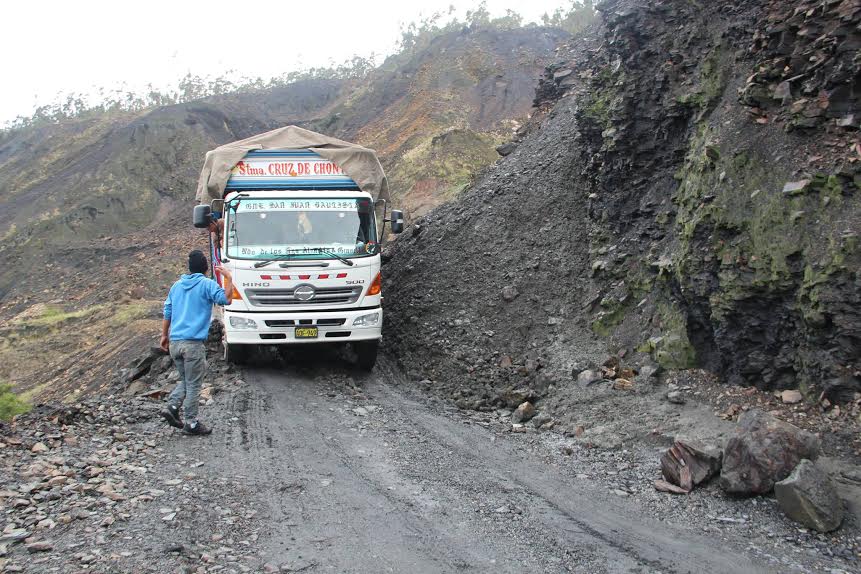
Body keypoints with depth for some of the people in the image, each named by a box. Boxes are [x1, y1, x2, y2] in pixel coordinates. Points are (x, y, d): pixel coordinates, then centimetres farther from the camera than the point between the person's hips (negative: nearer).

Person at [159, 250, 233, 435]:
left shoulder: (177, 285, 15)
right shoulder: (207, 284, -4)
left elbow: (167, 312, 18)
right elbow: (226, 299, -16)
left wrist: (164, 335, 26)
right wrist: (229, 278, -5)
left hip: (174, 342, 6)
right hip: (193, 343, -6)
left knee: (185, 380, 21)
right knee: (193, 385, 2)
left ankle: (172, 407, 3)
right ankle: (191, 423, 7)